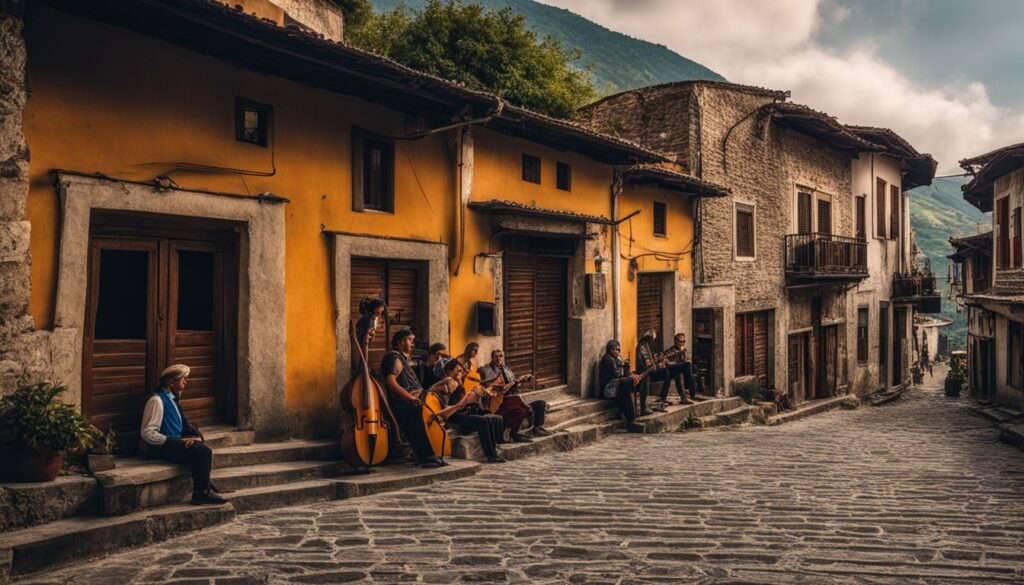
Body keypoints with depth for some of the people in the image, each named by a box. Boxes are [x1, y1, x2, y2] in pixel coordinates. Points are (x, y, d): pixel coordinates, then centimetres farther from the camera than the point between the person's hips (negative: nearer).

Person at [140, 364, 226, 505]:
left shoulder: (172, 398, 13)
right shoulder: (156, 400, -15)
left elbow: (183, 424, 19)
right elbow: (147, 433, -20)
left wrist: (196, 436, -1)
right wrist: (177, 441, -21)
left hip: (172, 443, 10)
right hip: (161, 447, -10)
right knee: (203, 451, -21)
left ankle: (204, 488, 2)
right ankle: (201, 493, -14)